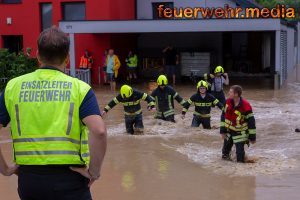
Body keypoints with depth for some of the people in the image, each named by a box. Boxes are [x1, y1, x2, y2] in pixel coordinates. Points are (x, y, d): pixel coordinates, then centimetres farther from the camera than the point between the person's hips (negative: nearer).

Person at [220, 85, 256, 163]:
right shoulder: (228, 102, -6)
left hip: (240, 134, -5)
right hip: (228, 131, 5)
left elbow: (251, 121, -17)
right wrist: (223, 130, 3)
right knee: (226, 149, 15)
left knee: (240, 153, -7)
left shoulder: (245, 106, -24)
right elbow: (223, 116, 5)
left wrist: (252, 137, -13)